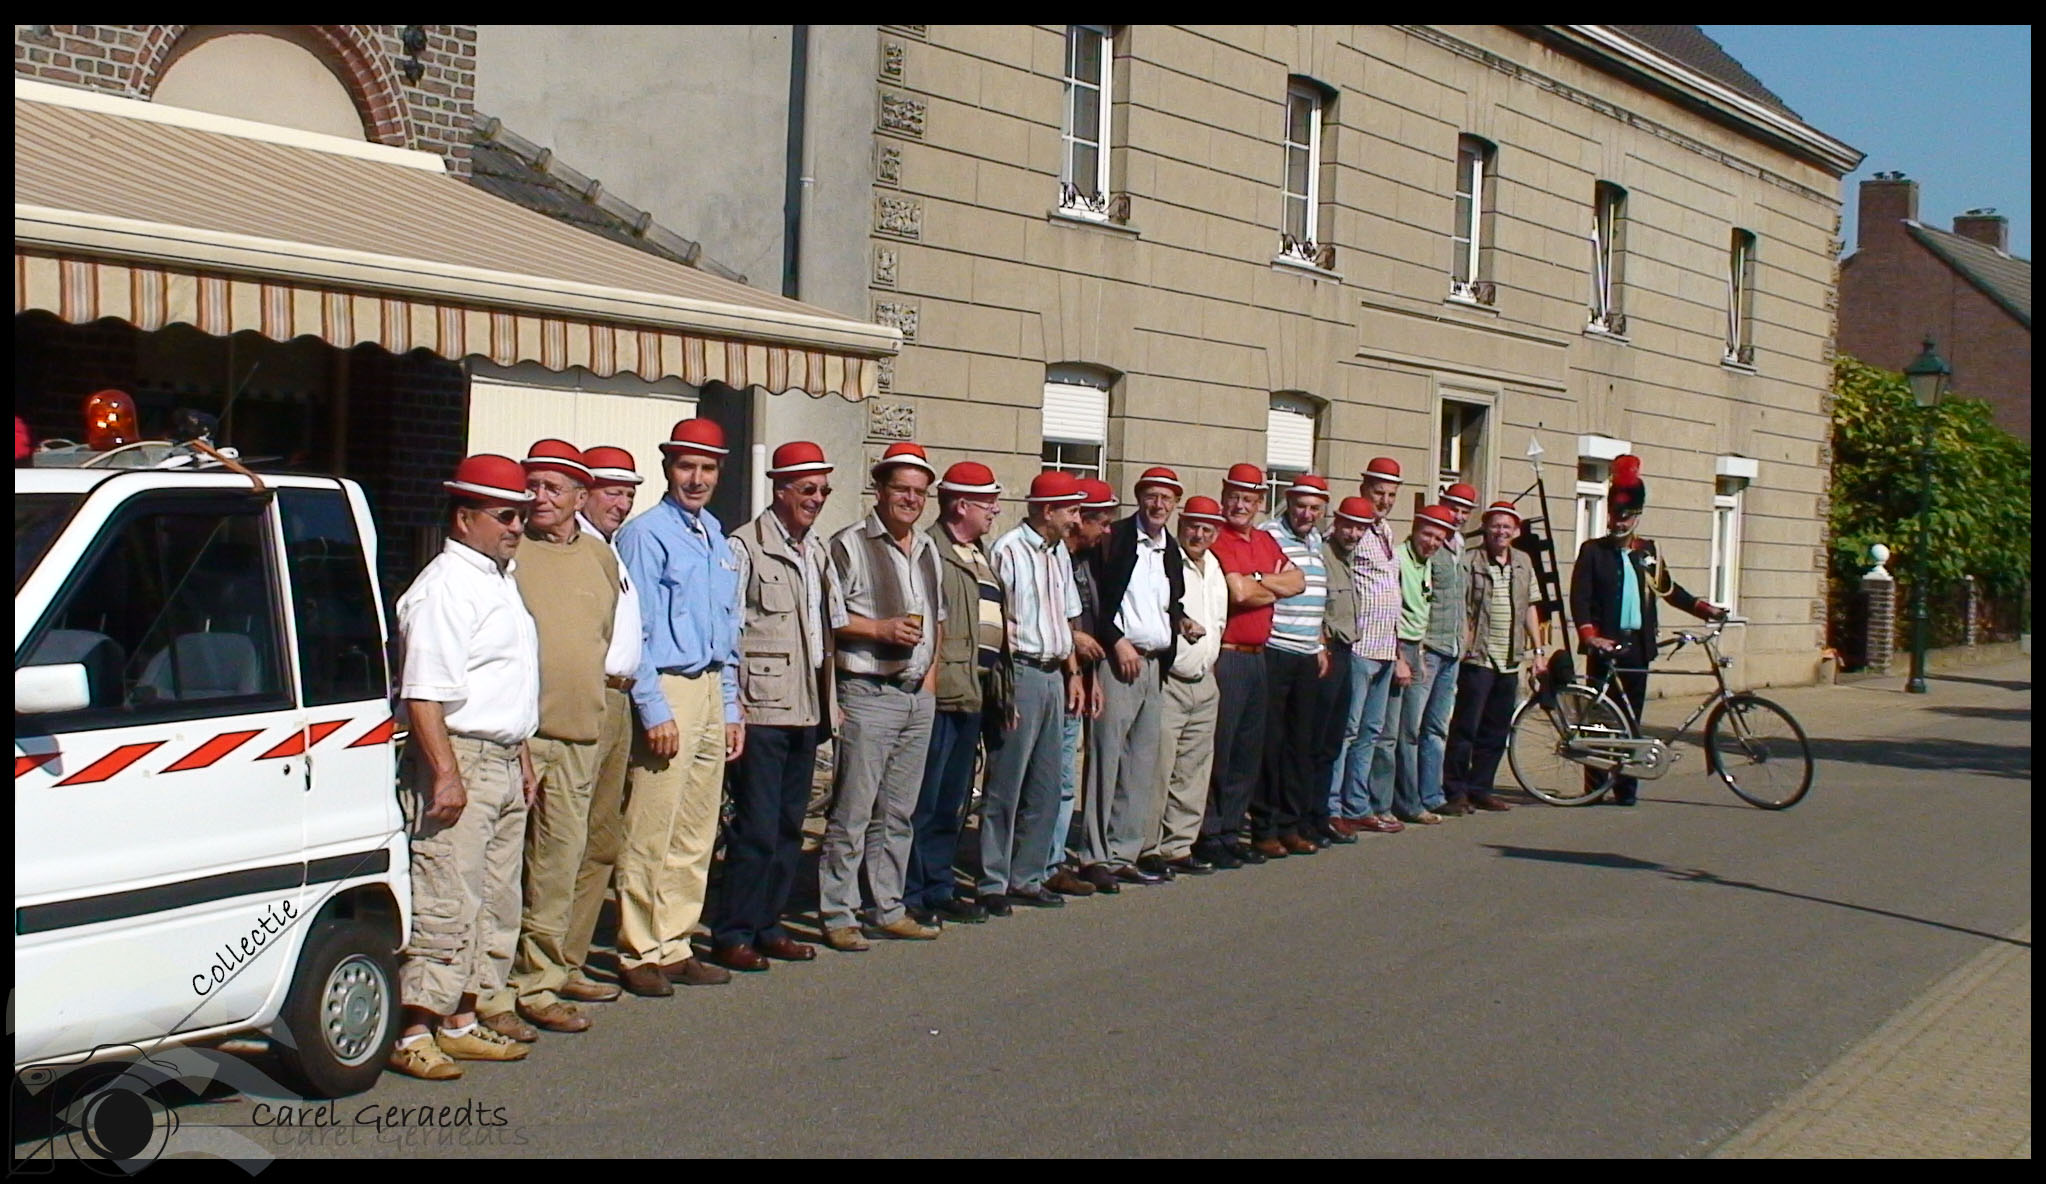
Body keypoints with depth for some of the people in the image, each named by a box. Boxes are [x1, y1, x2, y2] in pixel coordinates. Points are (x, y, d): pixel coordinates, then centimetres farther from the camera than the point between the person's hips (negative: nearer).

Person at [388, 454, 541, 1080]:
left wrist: (523, 761, 25)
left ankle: (460, 1022, 21)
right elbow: (424, 692, -20)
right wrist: (446, 772, -24)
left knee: (494, 903, 13)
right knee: (444, 903, -9)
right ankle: (413, 1033, -3)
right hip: (460, 759, -10)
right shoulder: (444, 588, -12)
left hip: (503, 762, 10)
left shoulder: (499, 580, 18)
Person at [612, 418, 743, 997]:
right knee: (651, 833, -5)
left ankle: (674, 947, 18)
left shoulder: (717, 537, 16)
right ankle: (640, 955, 3)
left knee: (696, 835, 10)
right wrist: (654, 711, -15)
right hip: (666, 689, -8)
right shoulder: (646, 534, -7)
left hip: (713, 691, 8)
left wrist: (731, 709, 16)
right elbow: (634, 633, -11)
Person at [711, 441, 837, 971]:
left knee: (789, 827, 11)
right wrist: (732, 707, -13)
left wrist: (828, 702, 16)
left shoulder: (817, 550, 17)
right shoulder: (746, 546, -6)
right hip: (762, 709, -7)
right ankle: (732, 934, 4)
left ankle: (768, 925, 21)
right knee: (756, 827, -6)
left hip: (806, 709, 7)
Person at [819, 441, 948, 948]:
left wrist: (931, 670, 13)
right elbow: (827, 616, -11)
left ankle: (889, 910, 20)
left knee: (899, 814, 12)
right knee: (852, 813, -5)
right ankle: (837, 915, 2)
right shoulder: (849, 545, -5)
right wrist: (881, 629, -17)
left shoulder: (928, 550, 17)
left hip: (920, 695, 7)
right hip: (869, 693, -7)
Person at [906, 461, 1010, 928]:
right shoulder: (930, 551, -10)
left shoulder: (981, 555, 20)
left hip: (976, 693, 9)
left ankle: (939, 888, 23)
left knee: (953, 801, 15)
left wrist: (1002, 691, 17)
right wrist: (929, 678, -20)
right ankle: (911, 894, 4)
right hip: (942, 692, -9)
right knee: (924, 799, -3)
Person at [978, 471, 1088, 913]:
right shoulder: (1007, 551, -10)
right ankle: (993, 884, 3)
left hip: (1053, 675, 8)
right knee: (1005, 786, -4)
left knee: (1044, 789, 11)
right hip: (1021, 673, -8)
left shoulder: (1060, 553, 15)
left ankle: (1026, 877, 20)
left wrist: (1073, 672, 16)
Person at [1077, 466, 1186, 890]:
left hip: (1154, 664, 7)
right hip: (1117, 660, -7)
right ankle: (1095, 857, -2)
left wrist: (1180, 621, 7)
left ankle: (1124, 853, 14)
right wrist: (1117, 641, -13)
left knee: (1142, 767, 8)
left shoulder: (1171, 551, 17)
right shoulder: (1114, 538, -4)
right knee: (1105, 760, -7)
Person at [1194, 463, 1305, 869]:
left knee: (1249, 751, 12)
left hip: (1257, 656, 9)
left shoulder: (1265, 542, 17)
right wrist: (1275, 590, -1)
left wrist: (1259, 582, -8)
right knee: (1217, 750, -5)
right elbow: (1239, 593, -20)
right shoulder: (1218, 541, -9)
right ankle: (1208, 836, 1)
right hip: (1225, 656, -9)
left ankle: (1231, 831, 20)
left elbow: (1297, 581, 8)